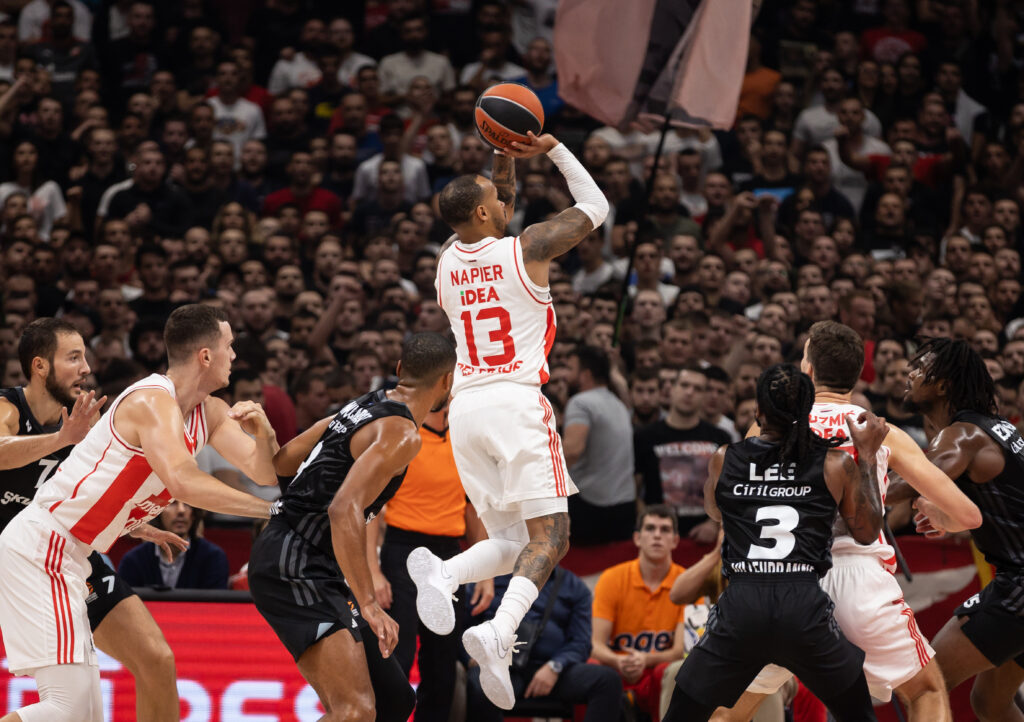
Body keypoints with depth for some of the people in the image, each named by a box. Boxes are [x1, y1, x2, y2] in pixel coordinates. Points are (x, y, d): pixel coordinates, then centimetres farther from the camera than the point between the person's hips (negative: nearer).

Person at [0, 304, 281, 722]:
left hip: (64, 555, 10)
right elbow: (183, 482, -32)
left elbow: (265, 474, 8)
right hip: (39, 548, -10)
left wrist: (264, 434, -14)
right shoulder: (153, 402, -17)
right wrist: (270, 509, -27)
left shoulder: (210, 413, 11)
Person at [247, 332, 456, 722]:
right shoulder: (402, 434, -14)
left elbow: (279, 461, 21)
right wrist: (369, 604, -31)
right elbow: (345, 510, -27)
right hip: (296, 568, -10)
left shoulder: (364, 406, 15)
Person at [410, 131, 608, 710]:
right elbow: (596, 207, 14)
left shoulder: (448, 261, 14)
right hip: (518, 402, -6)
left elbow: (496, 216, 36)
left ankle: (442, 573, -21)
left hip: (467, 407, 6)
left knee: (510, 542, 12)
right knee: (549, 536, -7)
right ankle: (499, 633, -33)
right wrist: (553, 150, 19)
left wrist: (508, 157, 31)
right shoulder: (528, 249, -1)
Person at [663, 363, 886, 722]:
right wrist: (868, 456, 23)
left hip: (740, 610, 0)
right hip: (806, 611, 0)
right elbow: (867, 532, 17)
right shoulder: (837, 465, 4)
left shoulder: (723, 460, 8)